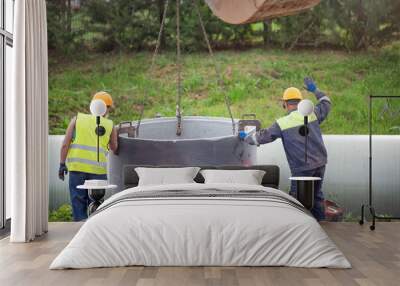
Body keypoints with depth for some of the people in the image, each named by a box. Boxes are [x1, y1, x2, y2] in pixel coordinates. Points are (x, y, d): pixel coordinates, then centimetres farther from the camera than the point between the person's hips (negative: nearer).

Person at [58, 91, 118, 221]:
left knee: (78, 202, 8)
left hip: (77, 167, 0)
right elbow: (114, 148, 18)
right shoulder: (110, 125, 8)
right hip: (98, 169, 0)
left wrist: (62, 164, 6)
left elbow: (65, 144, 2)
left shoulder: (77, 119, 8)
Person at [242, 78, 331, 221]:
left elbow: (263, 136, 0)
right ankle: (320, 222, 26)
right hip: (320, 162, 6)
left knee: (296, 196, 4)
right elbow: (326, 104, 22)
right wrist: (315, 90, 33)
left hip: (302, 167, -5)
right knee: (316, 194, 19)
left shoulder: (282, 123, -9)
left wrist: (247, 138, 17)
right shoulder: (312, 114, 2)